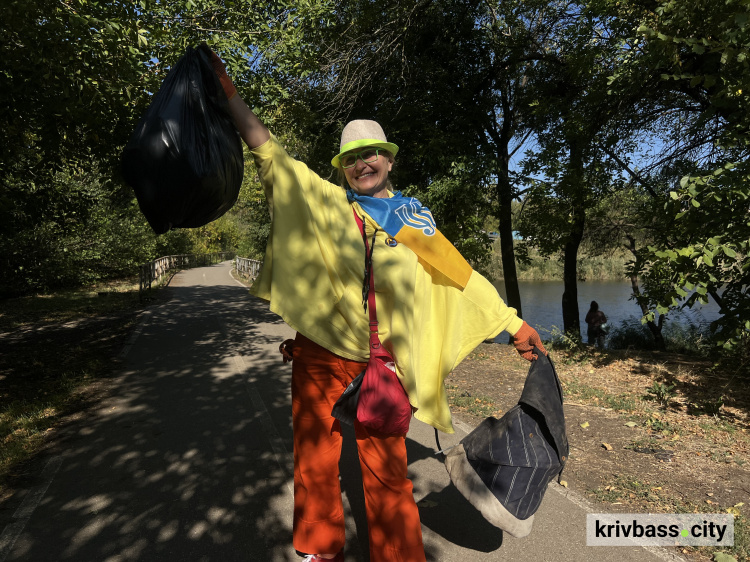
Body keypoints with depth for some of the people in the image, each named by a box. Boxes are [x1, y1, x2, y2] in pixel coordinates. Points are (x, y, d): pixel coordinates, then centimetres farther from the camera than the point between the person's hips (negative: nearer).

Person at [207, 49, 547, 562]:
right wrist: (227, 90, 4)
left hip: (381, 363, 0)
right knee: (314, 461, 12)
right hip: (319, 352, 1)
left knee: (387, 472, 4)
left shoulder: (415, 220, 9)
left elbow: (462, 276, 10)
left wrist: (515, 324, 8)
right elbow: (269, 150, 5)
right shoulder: (325, 201, 6)